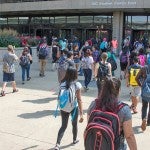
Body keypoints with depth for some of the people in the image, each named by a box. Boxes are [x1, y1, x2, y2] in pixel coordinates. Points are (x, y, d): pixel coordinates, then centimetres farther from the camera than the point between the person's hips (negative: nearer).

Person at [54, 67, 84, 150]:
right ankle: (75, 139, 43)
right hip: (73, 108, -3)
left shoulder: (62, 83, -4)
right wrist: (81, 114, -13)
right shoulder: (77, 84, -15)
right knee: (74, 124, 22)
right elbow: (79, 100, -16)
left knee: (63, 126, 13)